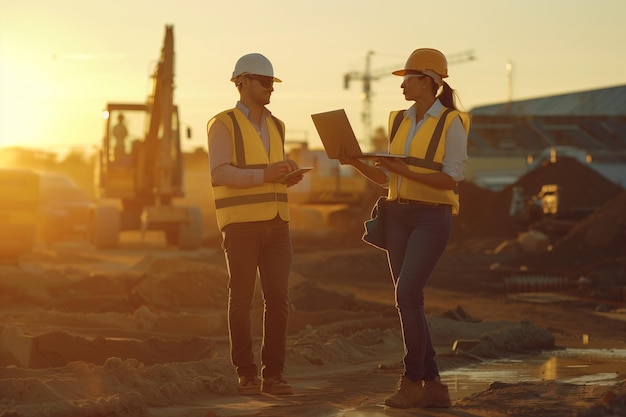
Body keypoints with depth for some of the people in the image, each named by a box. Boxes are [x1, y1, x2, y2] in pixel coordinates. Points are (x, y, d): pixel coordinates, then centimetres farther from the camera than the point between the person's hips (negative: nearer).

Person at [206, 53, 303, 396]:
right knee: (242, 299, 0)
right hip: (240, 223, -5)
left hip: (276, 224, 5)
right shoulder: (223, 124, -4)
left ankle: (273, 374, 1)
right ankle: (246, 374, 8)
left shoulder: (276, 126, 16)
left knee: (278, 298, -3)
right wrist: (265, 174, -25)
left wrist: (289, 175, 0)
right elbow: (219, 174, -15)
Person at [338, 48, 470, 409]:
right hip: (398, 216, 7)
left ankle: (412, 380, -8)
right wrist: (355, 161, -4)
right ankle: (433, 386, 8)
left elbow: (451, 180, -15)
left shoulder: (452, 123, -9)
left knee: (407, 295, -19)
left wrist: (406, 170, -24)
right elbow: (385, 178, 13)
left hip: (433, 218, -7)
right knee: (410, 302, 3)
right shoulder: (400, 121, 12)